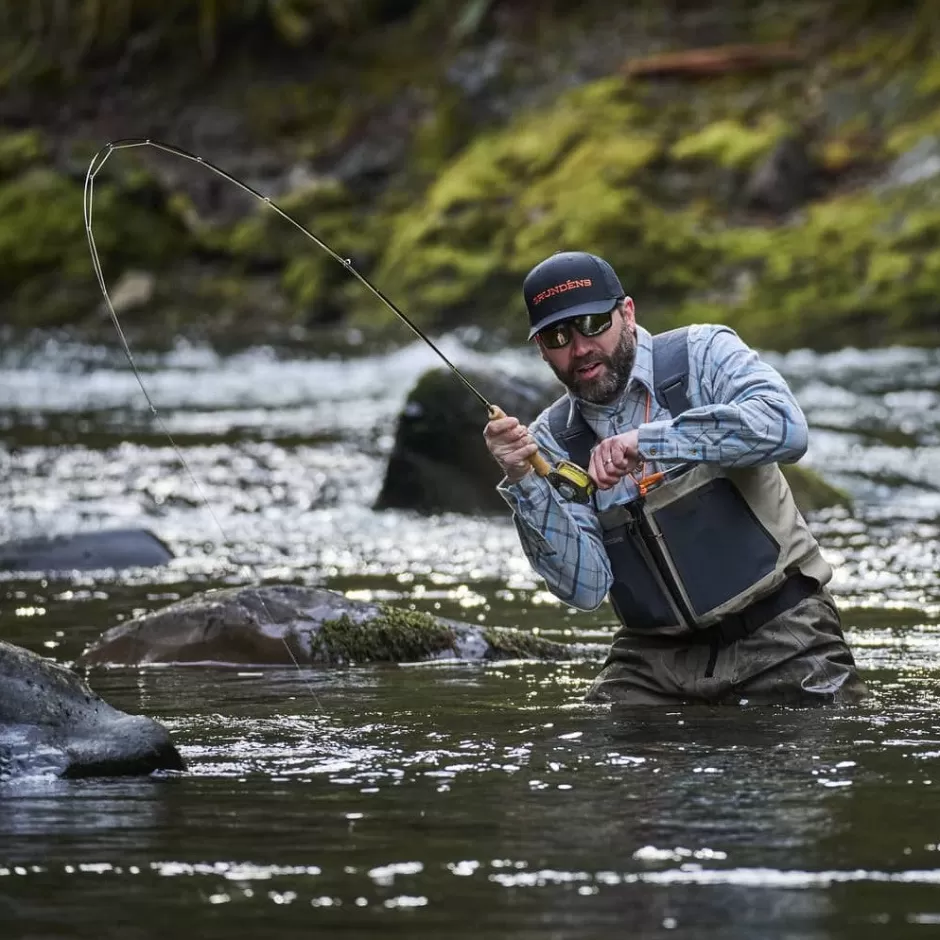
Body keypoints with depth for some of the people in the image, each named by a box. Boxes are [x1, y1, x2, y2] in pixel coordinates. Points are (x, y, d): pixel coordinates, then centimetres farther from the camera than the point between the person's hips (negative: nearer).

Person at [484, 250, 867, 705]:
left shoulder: (703, 355, -4)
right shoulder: (553, 439, 4)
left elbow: (784, 427, -24)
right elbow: (587, 587, -4)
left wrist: (648, 441, -28)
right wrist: (524, 482, -16)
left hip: (777, 634, -3)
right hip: (657, 659, 3)